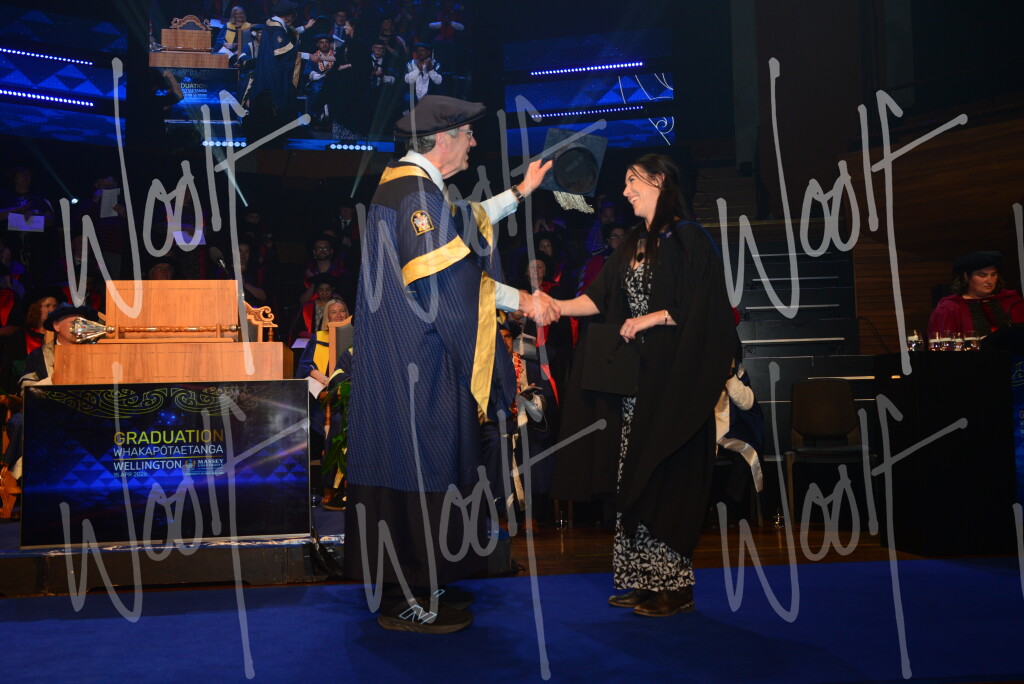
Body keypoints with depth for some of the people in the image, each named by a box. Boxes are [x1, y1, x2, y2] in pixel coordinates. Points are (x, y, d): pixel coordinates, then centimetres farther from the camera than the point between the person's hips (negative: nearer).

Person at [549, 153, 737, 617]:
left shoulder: (686, 239, -5)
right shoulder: (636, 245, 18)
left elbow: (701, 308, -12)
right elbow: (600, 298, 12)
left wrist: (651, 319, -14)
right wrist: (553, 307, 2)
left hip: (671, 379, -8)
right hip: (633, 379, 8)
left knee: (664, 477, -6)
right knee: (633, 477, 6)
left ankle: (674, 585, 2)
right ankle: (644, 579, 13)